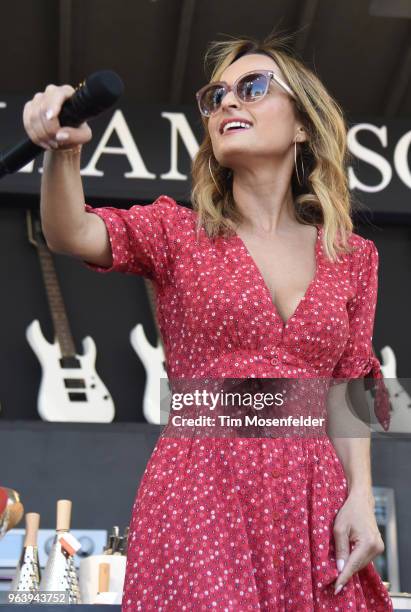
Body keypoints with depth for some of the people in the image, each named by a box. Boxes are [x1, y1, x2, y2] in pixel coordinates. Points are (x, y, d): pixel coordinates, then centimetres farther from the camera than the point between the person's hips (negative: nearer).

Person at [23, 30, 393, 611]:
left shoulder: (353, 257, 9)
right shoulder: (178, 231, 4)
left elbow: (344, 389, 10)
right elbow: (72, 235, -14)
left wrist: (361, 497, -1)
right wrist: (63, 150, -33)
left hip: (312, 503, 3)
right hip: (199, 495, -2)